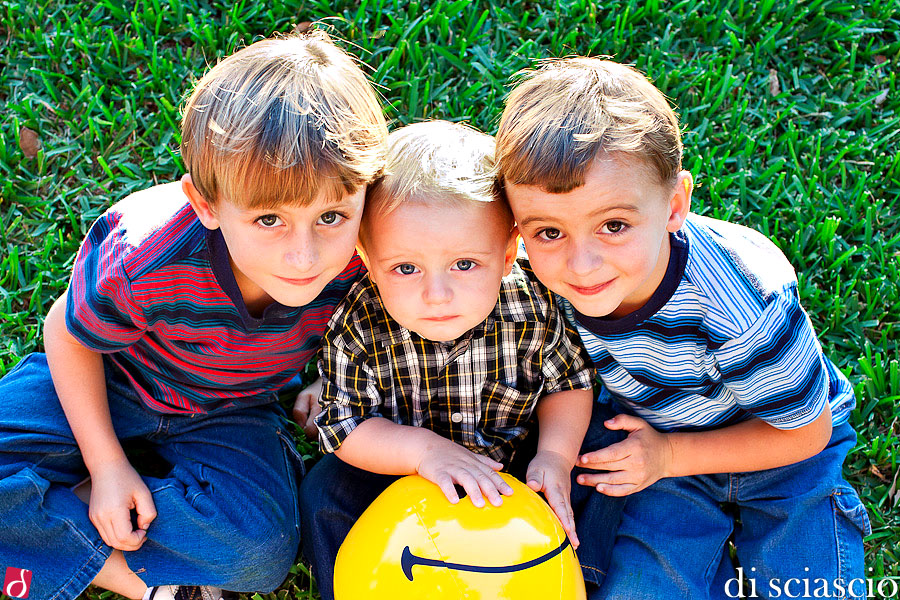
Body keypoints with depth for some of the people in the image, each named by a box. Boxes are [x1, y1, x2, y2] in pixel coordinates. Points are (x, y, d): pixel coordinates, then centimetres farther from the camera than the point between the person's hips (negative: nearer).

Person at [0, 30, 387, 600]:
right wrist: (106, 463, -11)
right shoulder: (143, 260, -36)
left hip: (229, 411, 2)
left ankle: (50, 541, -9)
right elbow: (68, 335, -13)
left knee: (261, 547, -25)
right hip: (115, 381, -1)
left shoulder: (357, 262, -31)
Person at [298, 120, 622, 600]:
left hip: (507, 460, 1)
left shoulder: (533, 312, -24)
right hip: (397, 463, 0)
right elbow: (344, 425, -22)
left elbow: (569, 383, -6)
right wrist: (424, 448, -37)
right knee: (324, 495, -15)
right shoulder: (357, 327, -28)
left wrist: (556, 454, -21)